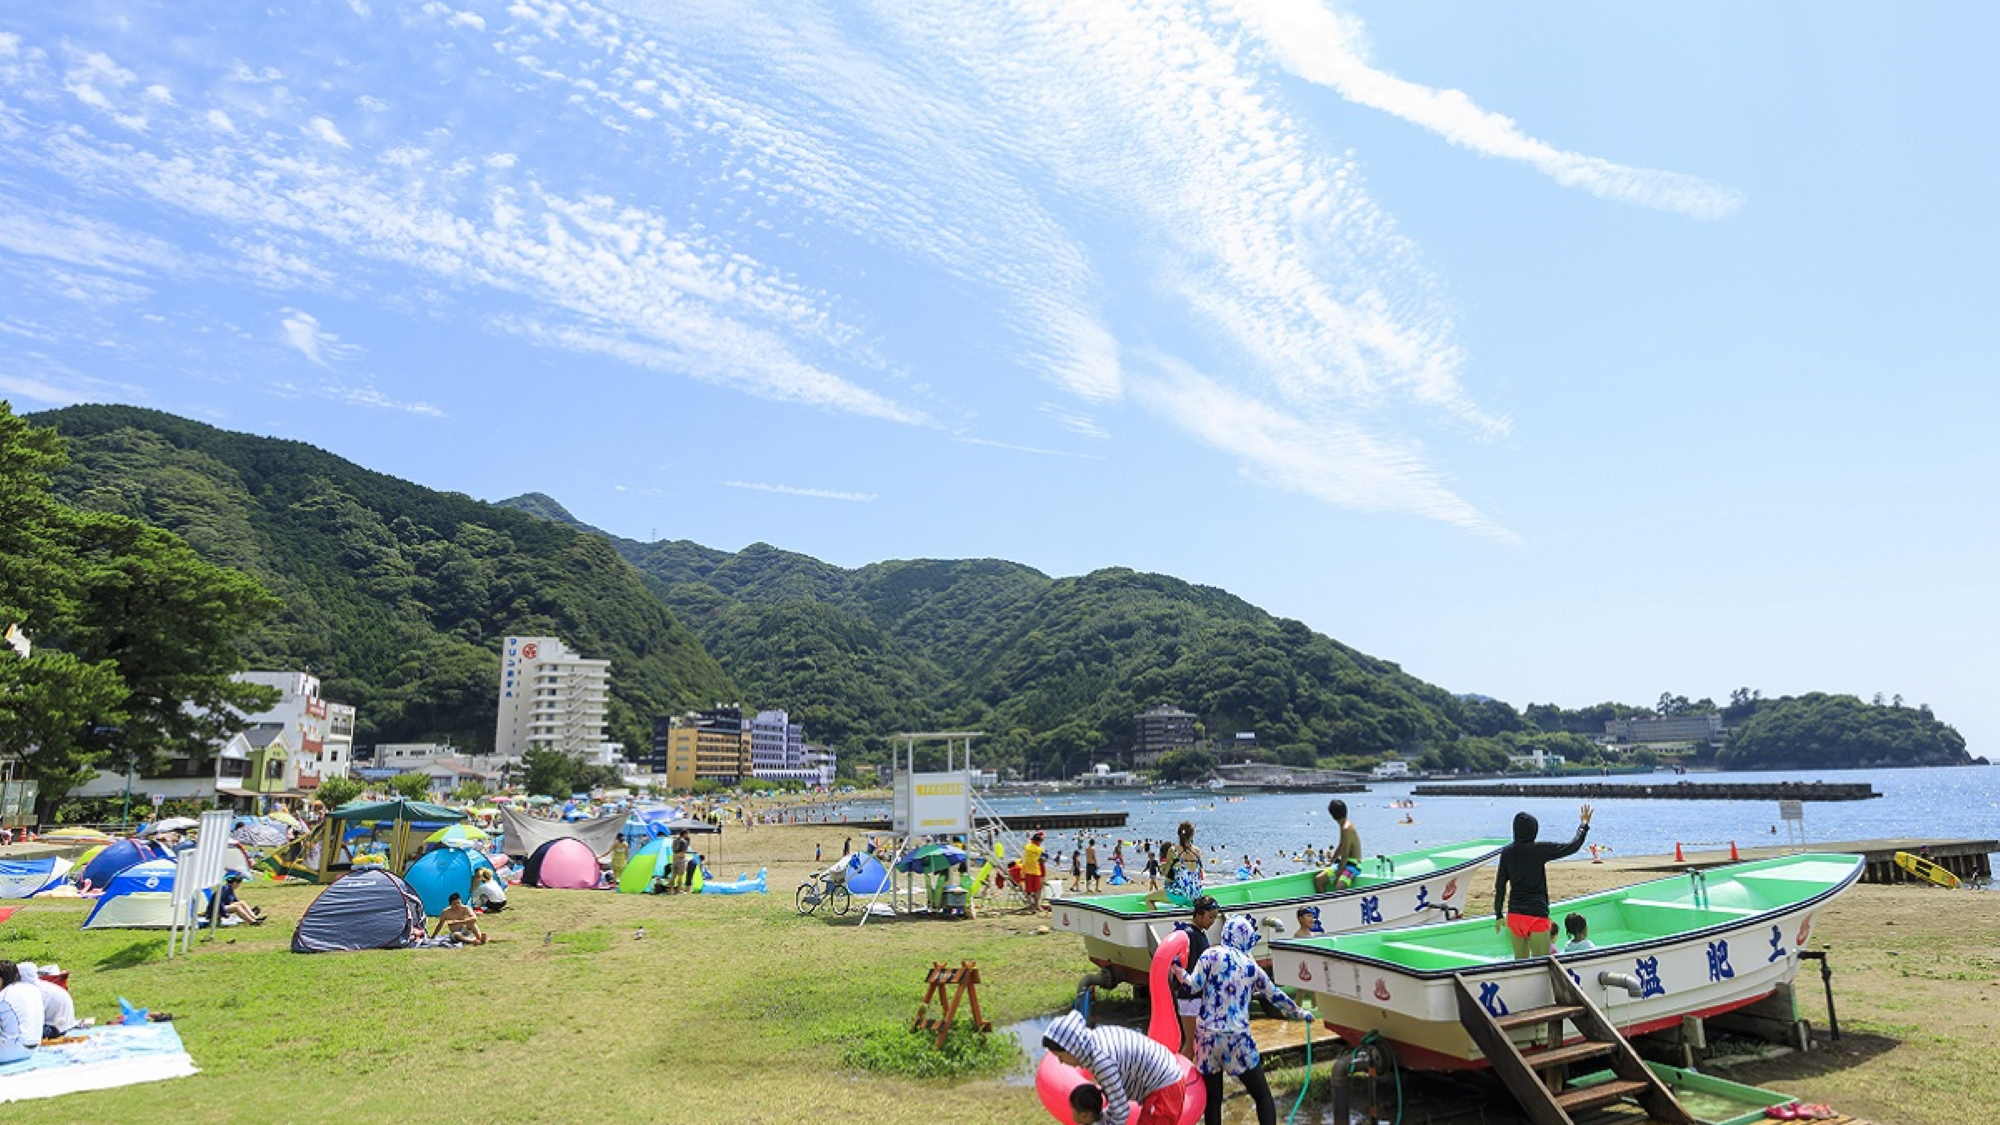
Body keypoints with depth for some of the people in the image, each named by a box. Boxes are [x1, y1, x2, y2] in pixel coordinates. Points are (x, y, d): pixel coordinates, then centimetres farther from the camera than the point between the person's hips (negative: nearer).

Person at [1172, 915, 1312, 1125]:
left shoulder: (1212, 954, -1)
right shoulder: (1251, 966, 7)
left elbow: (1193, 986, -7)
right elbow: (1276, 996, 18)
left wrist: (1178, 969, 9)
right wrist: (1300, 1013, 34)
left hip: (1207, 1036, 0)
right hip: (1237, 1038, 0)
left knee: (1212, 1098, 10)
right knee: (1263, 1096, 12)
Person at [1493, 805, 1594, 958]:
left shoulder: (1506, 852, 0)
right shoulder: (1539, 850, -12)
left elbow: (1500, 885, 4)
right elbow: (1573, 847, -4)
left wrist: (1499, 915, 13)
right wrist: (1584, 824, 12)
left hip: (1514, 915, 4)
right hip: (1536, 915, -4)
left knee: (1520, 961, 16)